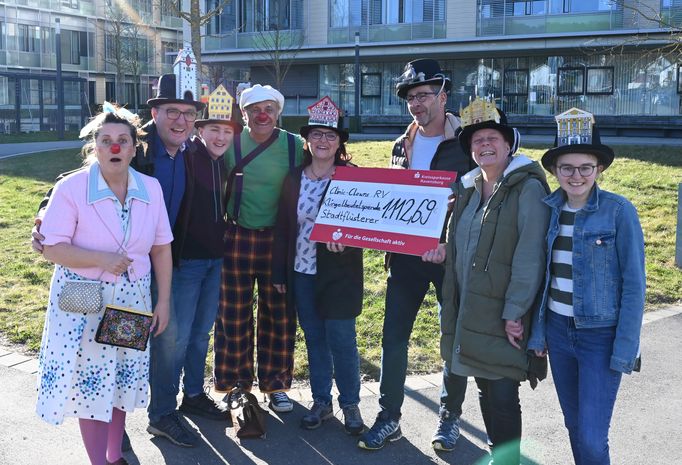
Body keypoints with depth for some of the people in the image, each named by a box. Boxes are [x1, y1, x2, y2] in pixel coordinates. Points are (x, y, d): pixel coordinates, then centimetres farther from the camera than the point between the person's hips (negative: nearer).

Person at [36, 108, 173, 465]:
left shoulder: (151, 188, -1)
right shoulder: (71, 188, -11)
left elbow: (161, 248, 4)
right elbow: (52, 248, -13)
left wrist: (163, 301, 2)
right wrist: (102, 259, -25)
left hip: (131, 299, 3)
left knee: (121, 379, 15)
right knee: (90, 382, 4)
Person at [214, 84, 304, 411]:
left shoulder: (294, 146, 1)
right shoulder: (231, 145, 0)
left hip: (279, 240, 1)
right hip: (236, 239, 0)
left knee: (279, 314, 6)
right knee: (234, 315, 6)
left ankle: (275, 384, 22)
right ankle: (235, 384, 22)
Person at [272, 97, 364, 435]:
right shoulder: (294, 178, 6)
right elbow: (283, 226, 8)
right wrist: (279, 272, 6)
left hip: (339, 273, -4)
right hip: (301, 273, 4)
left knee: (341, 340, 0)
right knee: (314, 339, 12)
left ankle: (350, 404, 18)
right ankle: (321, 401, 27)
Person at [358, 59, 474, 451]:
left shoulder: (466, 142, -7)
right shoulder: (403, 144, 10)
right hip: (406, 254, 5)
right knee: (393, 337, 5)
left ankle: (450, 417, 26)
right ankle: (389, 418, 18)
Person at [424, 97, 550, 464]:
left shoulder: (527, 189, -11)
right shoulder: (469, 189, 13)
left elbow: (529, 257, -17)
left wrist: (515, 313, -20)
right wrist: (445, 251, 4)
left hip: (503, 316, -7)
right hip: (469, 311, 8)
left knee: (502, 396, -4)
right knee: (486, 390, 17)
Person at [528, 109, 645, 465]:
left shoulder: (619, 211, -11)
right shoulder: (549, 209, 2)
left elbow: (634, 284, -10)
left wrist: (625, 350, -12)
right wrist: (537, 331, 6)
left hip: (601, 335, -4)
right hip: (558, 330, 5)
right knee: (574, 424, 16)